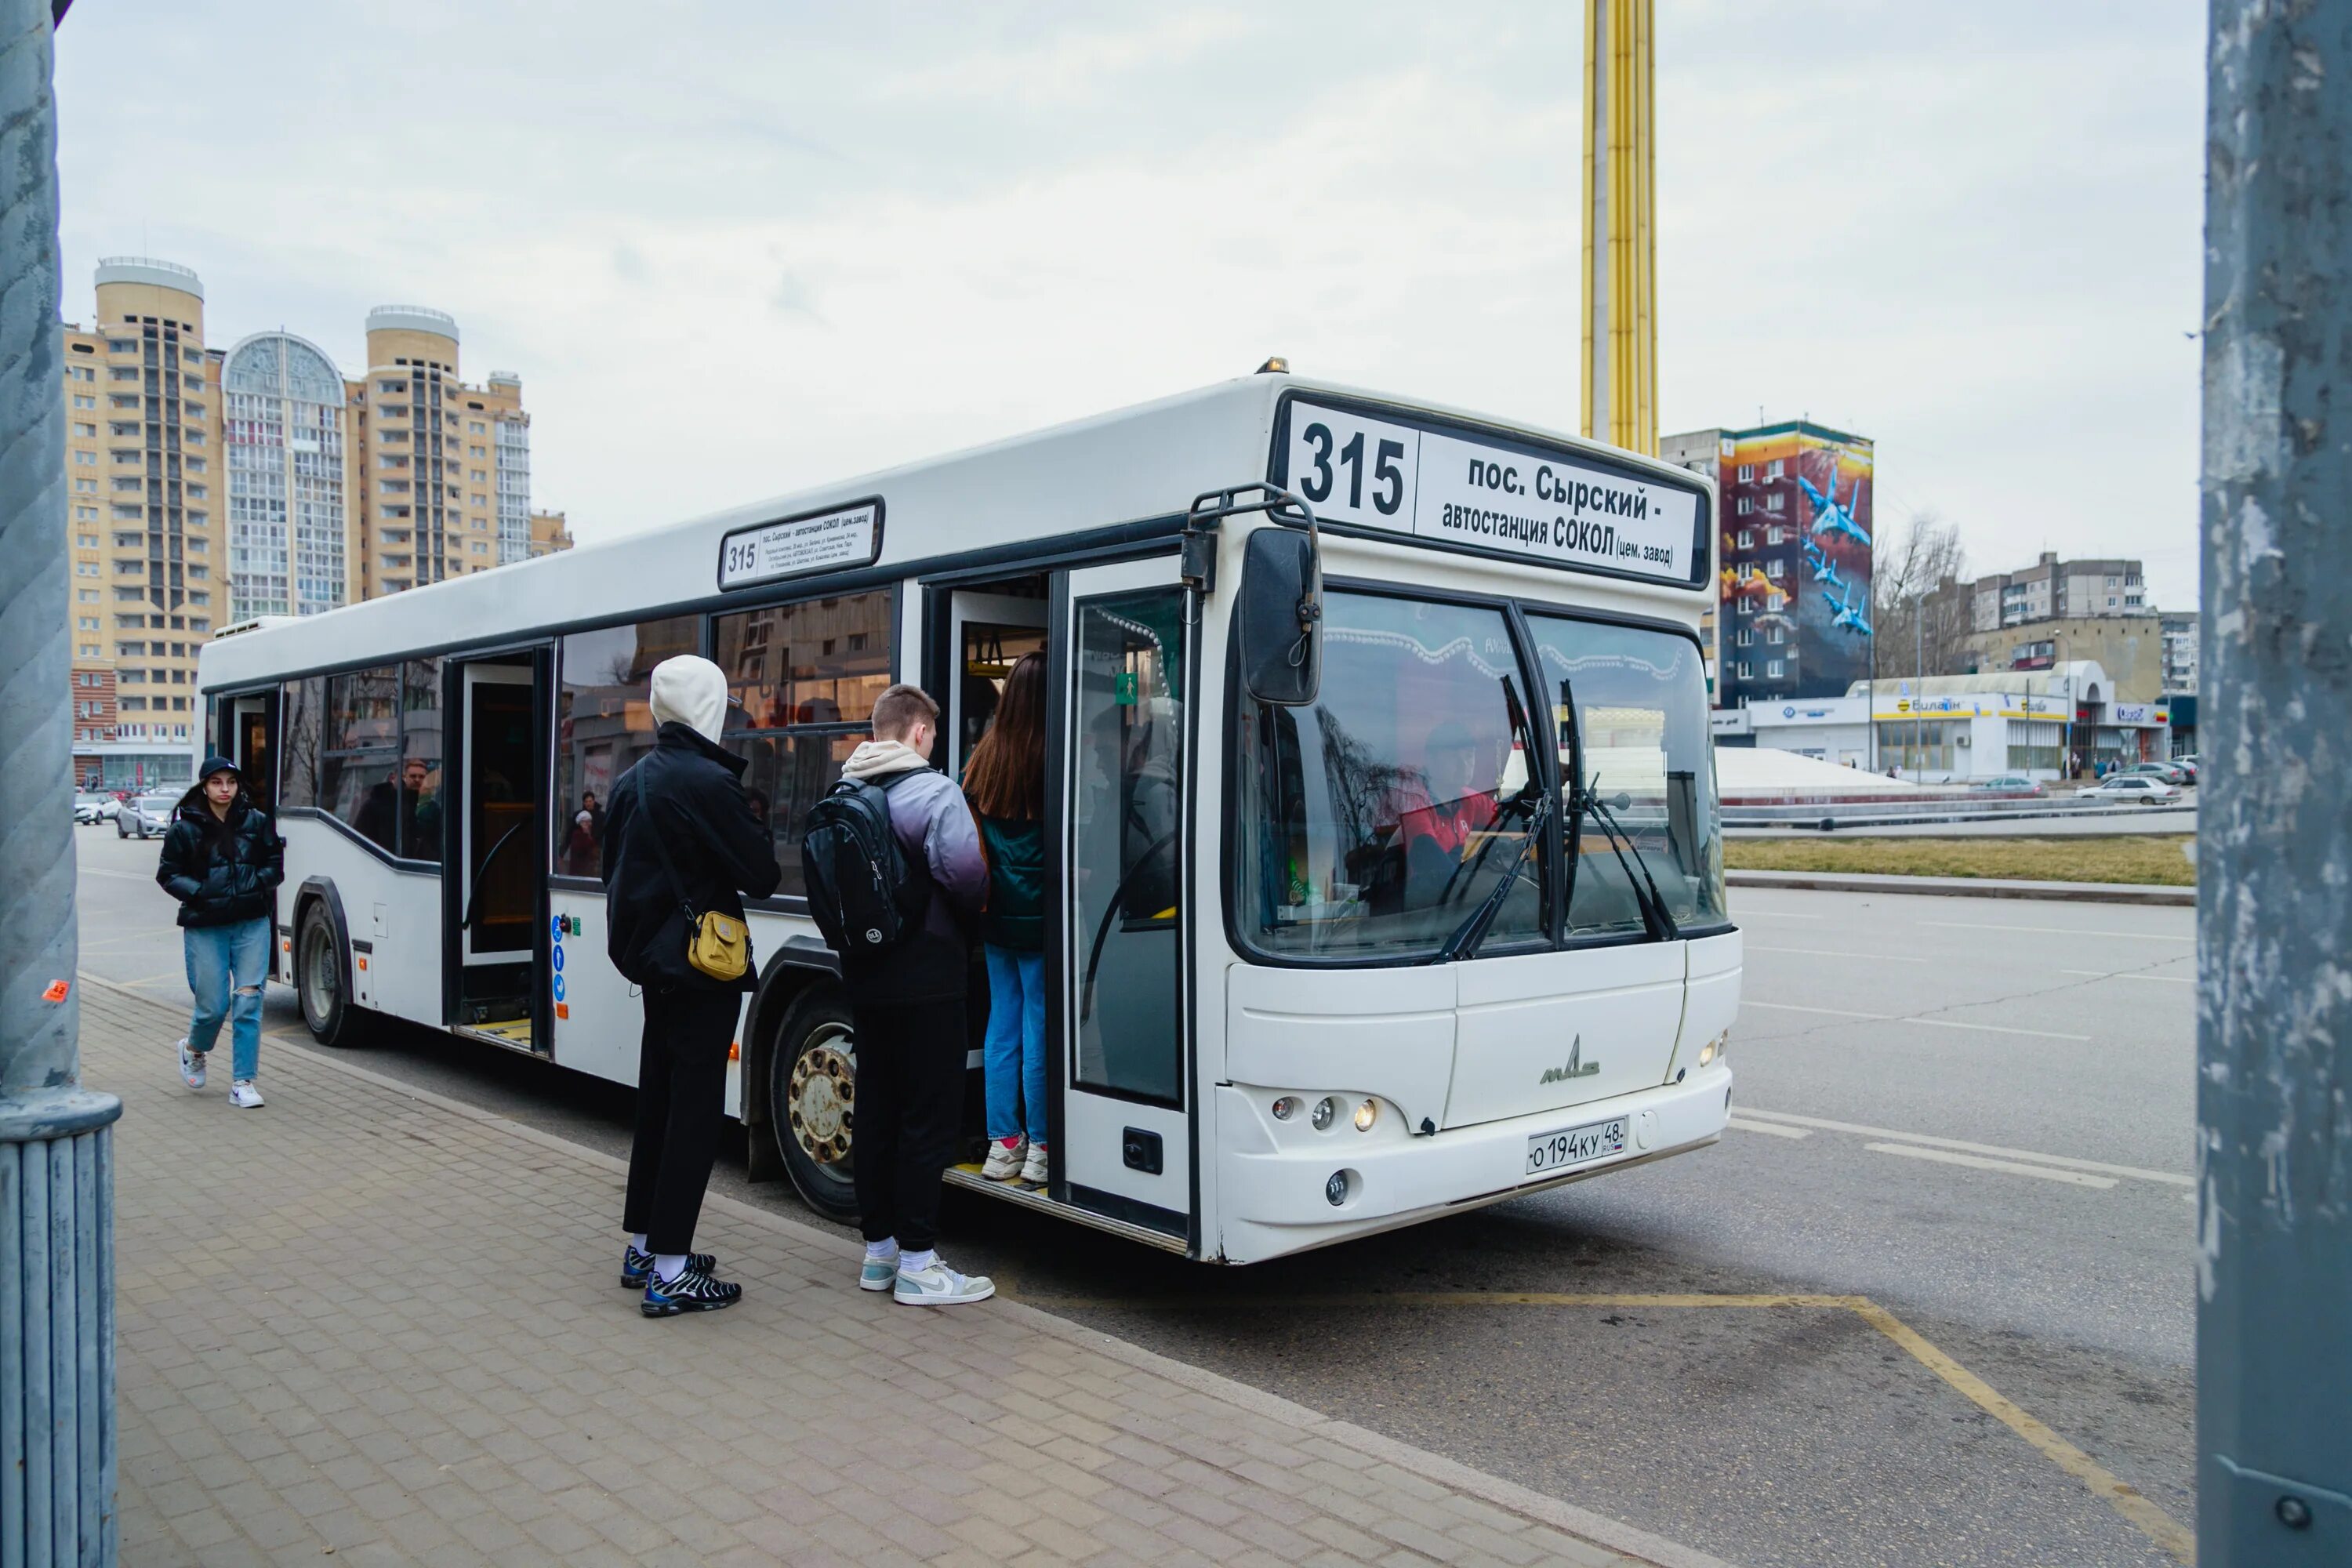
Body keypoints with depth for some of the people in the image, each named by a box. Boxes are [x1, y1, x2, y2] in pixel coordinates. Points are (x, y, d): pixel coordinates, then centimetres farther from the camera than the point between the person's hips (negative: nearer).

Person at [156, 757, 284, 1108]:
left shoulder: (257, 822, 5)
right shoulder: (184, 829, -1)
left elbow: (275, 865, 12)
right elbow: (168, 874, 4)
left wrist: (257, 883, -6)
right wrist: (199, 893, -11)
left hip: (252, 924, 2)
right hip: (205, 927, -1)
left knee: (248, 1001, -3)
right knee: (213, 1005, 1)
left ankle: (243, 1082, 5)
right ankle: (193, 1049, 37)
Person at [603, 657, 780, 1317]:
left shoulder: (633, 781, 7)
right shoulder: (708, 782, -18)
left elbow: (619, 867, 14)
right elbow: (762, 873, -15)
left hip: (653, 960, 8)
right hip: (701, 966, -8)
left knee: (658, 1101, 17)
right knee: (695, 1110, -3)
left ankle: (643, 1247, 27)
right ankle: (670, 1271, 0)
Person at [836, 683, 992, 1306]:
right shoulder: (933, 791, -14)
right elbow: (964, 872, -24)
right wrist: (971, 911, -4)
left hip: (864, 975, 7)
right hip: (925, 979, -7)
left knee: (876, 1109, 14)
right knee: (929, 1116, 0)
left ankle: (879, 1249, 24)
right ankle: (917, 1265, 4)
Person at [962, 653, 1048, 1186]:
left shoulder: (983, 760, 5)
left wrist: (981, 896, 15)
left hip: (995, 918, 6)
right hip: (1039, 920, -6)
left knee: (1003, 1021, 12)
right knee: (1040, 1027, 2)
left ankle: (1002, 1144, 18)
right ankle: (1040, 1148, 10)